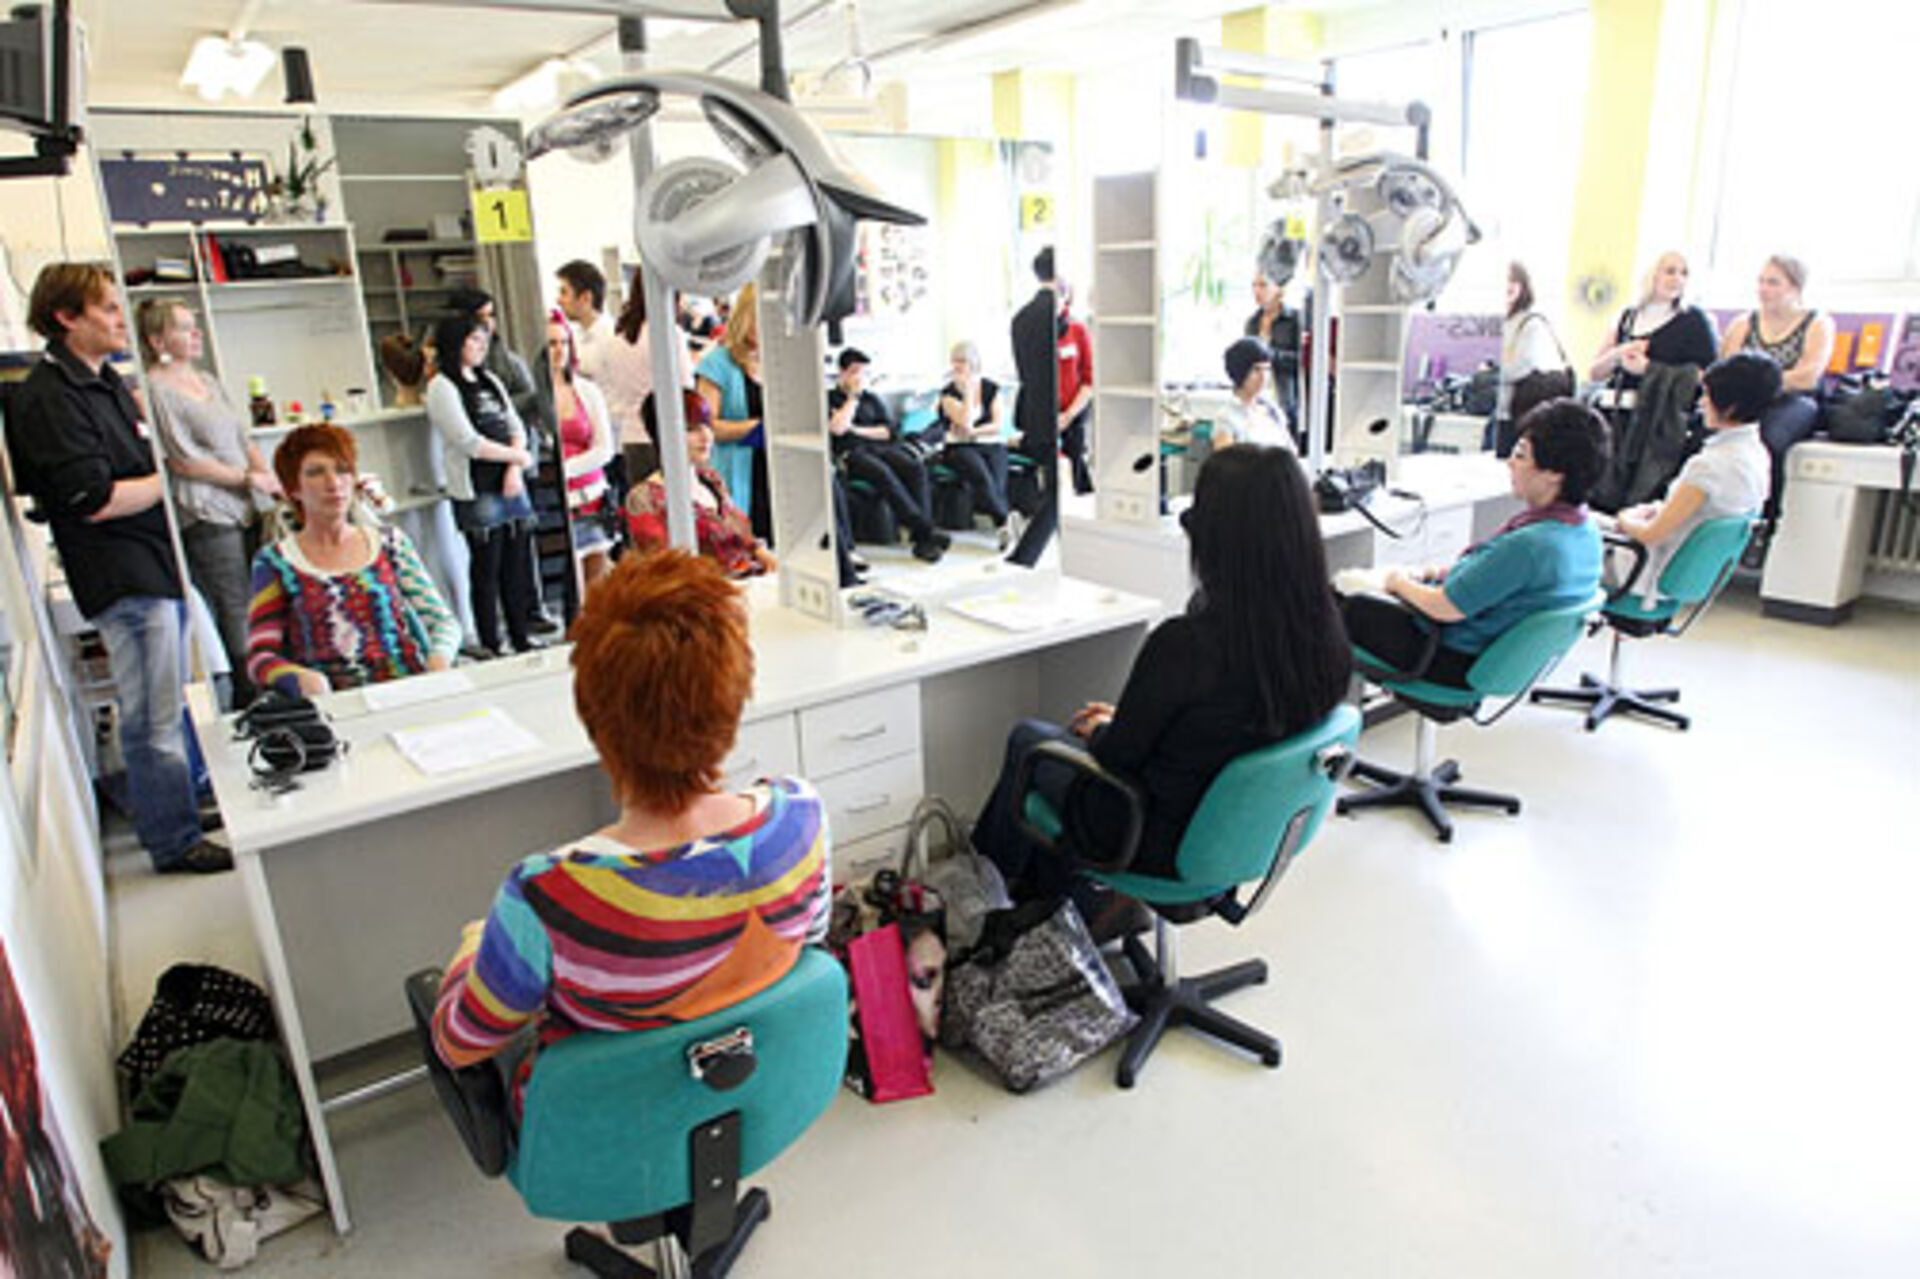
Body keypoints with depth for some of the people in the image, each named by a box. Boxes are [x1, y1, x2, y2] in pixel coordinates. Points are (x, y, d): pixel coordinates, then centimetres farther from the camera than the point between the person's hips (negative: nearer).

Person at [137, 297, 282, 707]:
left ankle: (258, 689, 12)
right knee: (234, 610, -5)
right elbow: (183, 461, -13)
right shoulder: (155, 389, -8)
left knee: (249, 606, 6)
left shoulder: (208, 381, 17)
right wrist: (247, 478, -8)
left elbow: (243, 440, 20)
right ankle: (249, 693, 2)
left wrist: (270, 479, 5)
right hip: (204, 517, -7)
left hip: (241, 509, 7)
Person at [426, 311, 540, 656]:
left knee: (516, 564, 8)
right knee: (487, 569, -3)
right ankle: (490, 647, 4)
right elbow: (469, 442, -13)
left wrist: (515, 471, -5)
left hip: (511, 485, 6)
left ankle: (521, 638, 17)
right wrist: (517, 456, -5)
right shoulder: (442, 387, -4)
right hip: (476, 491, -6)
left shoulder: (490, 381, 17)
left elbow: (516, 426, 11)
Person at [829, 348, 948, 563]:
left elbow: (890, 431, 15)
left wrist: (858, 430, 0)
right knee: (882, 473, -37)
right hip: (848, 454, -4)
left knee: (915, 466, -27)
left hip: (878, 447, 4)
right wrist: (853, 396, -1)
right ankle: (924, 529, -40)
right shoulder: (829, 398, 11)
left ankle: (922, 540, -37)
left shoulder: (871, 399, 24)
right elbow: (837, 428, -9)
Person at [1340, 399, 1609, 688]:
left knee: (1354, 608, 8)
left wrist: (1400, 582, -7)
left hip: (1460, 662, -9)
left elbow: (1446, 608, -26)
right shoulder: (1587, 532, -3)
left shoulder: (1529, 545, -33)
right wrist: (1441, 572, 10)